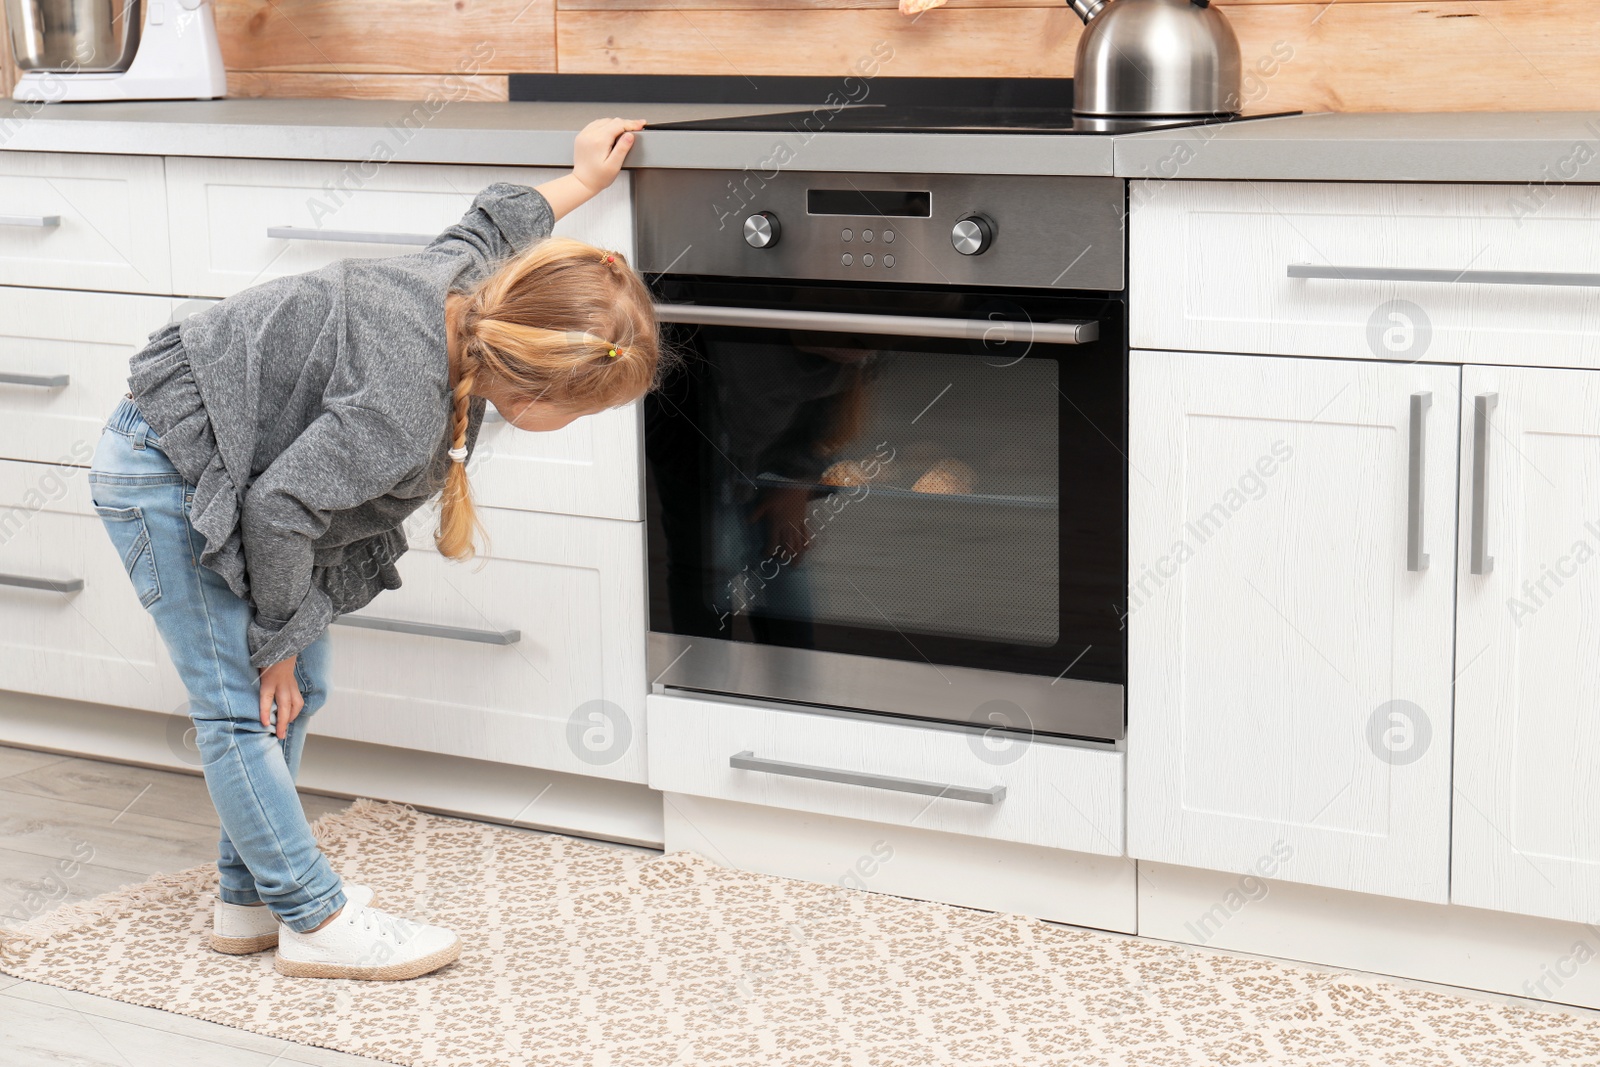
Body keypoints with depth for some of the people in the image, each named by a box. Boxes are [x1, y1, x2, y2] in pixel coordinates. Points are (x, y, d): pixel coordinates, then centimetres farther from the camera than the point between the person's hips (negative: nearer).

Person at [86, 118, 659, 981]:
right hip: (164, 477, -10)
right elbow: (279, 511, -29)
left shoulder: (468, 280, -12)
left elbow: (499, 215, 12)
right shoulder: (404, 414, -36)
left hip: (218, 467, 10)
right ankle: (314, 920, 3)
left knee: (297, 686, 11)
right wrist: (279, 637, -14)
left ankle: (249, 900, 21)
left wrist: (582, 181, 27)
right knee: (243, 707, -5)